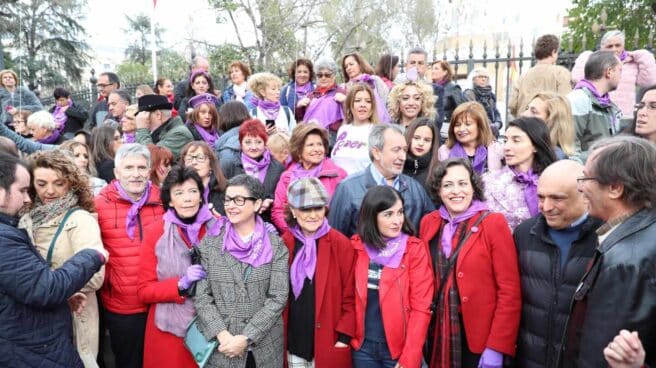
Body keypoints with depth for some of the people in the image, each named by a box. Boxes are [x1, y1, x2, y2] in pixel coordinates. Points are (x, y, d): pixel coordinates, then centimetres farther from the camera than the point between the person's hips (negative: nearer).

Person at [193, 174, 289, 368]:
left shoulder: (276, 246, -3)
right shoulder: (209, 244, -1)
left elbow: (278, 298, -9)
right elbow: (201, 296, -4)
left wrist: (246, 338, -15)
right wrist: (223, 335, -15)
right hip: (221, 349, 0)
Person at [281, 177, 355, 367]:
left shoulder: (341, 244, -9)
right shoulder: (283, 243, -2)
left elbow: (351, 296, -6)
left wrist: (345, 336, -10)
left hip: (328, 343, -2)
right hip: (293, 341, 3)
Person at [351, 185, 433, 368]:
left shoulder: (415, 249, -9)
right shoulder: (356, 246, -2)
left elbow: (421, 307, -11)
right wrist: (349, 337, -3)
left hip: (400, 347, -2)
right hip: (363, 346, 2)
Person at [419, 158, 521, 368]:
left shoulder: (493, 223, -11)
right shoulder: (428, 223, 2)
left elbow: (509, 291, -12)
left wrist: (496, 347, -15)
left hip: (481, 341, -3)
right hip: (438, 336, 4)